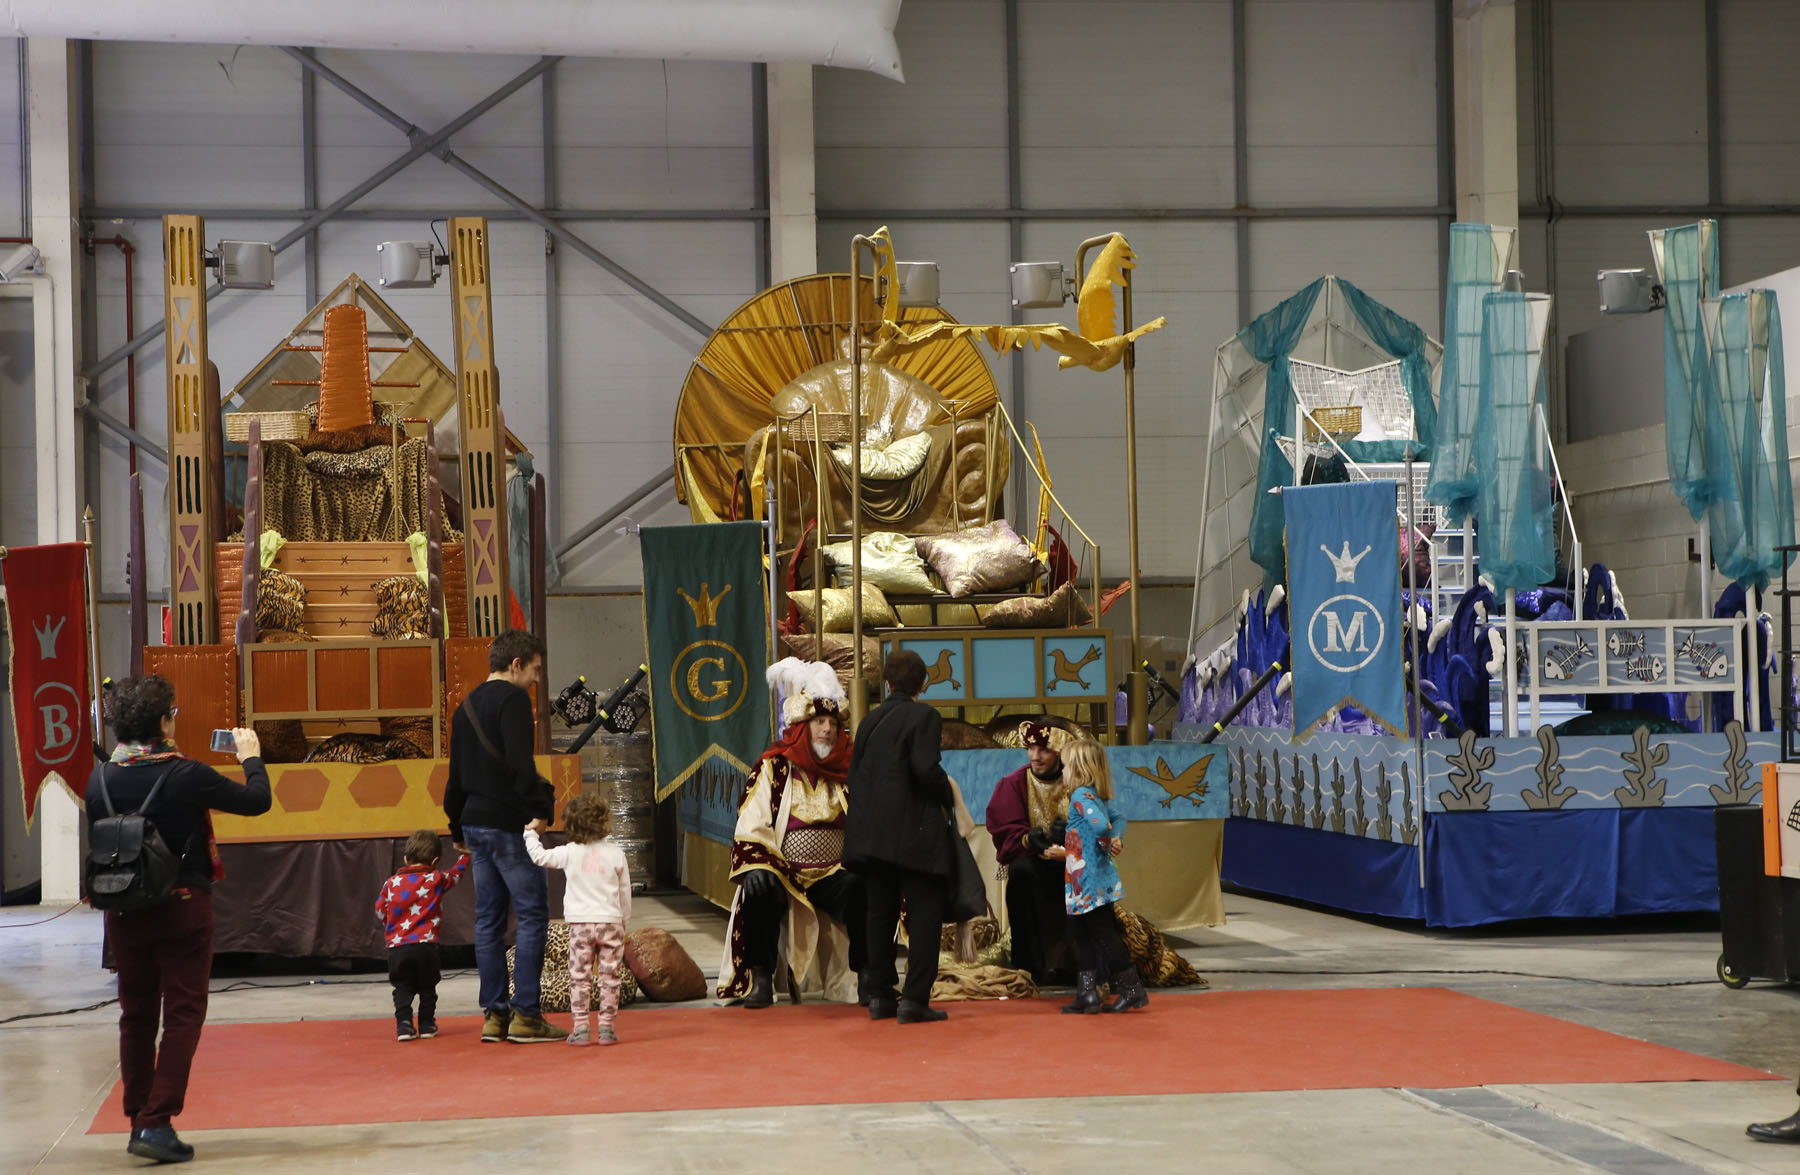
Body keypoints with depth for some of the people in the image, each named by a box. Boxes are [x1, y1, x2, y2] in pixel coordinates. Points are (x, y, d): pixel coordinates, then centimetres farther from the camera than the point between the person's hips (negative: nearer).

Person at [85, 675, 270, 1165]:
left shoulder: (101, 779, -4)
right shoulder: (185, 776, -16)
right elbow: (257, 801, -5)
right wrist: (251, 758, 13)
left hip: (124, 912, 4)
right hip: (183, 907, -4)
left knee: (136, 1016, 15)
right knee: (182, 1015, 1)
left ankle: (138, 1120, 21)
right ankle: (157, 1123, -8)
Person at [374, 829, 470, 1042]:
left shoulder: (391, 883, 6)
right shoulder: (436, 880, 1)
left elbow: (380, 910, 12)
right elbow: (456, 873, 18)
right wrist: (464, 855, 37)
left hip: (396, 947, 1)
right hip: (425, 945, -1)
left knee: (402, 989, 8)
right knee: (427, 988, 12)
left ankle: (403, 1024, -3)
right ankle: (427, 1025, 15)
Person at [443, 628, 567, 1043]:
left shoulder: (466, 705, 17)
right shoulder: (512, 699, -9)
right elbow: (519, 761, -21)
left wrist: (458, 829, 26)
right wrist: (539, 809, -22)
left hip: (475, 823, 9)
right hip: (508, 823, -9)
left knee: (489, 919, 10)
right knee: (533, 914, -5)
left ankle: (494, 1015, 11)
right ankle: (526, 1016, -7)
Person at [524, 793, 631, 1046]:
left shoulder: (569, 853, -2)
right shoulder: (616, 854, 1)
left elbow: (539, 855, 11)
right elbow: (625, 892, 7)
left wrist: (530, 833, 27)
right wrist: (624, 920, 19)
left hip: (580, 923, 0)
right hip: (611, 922, 1)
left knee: (579, 977, 4)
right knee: (609, 976, 5)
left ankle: (581, 1027, 1)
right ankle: (606, 1027, 4)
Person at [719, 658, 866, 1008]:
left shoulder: (847, 769, 10)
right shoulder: (773, 768, 2)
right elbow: (751, 827, -2)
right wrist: (760, 866, -20)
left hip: (832, 873, 2)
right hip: (781, 871, -2)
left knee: (864, 889, -30)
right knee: (760, 889, -35)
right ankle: (760, 978, -21)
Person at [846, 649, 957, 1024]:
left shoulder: (871, 719, 12)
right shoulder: (923, 716, -7)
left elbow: (854, 772, 13)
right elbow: (926, 768, -18)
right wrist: (948, 799, -2)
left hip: (870, 831, 6)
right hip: (911, 832, -6)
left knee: (880, 911, 13)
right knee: (925, 910, -1)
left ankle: (880, 997, 15)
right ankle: (914, 999, -9)